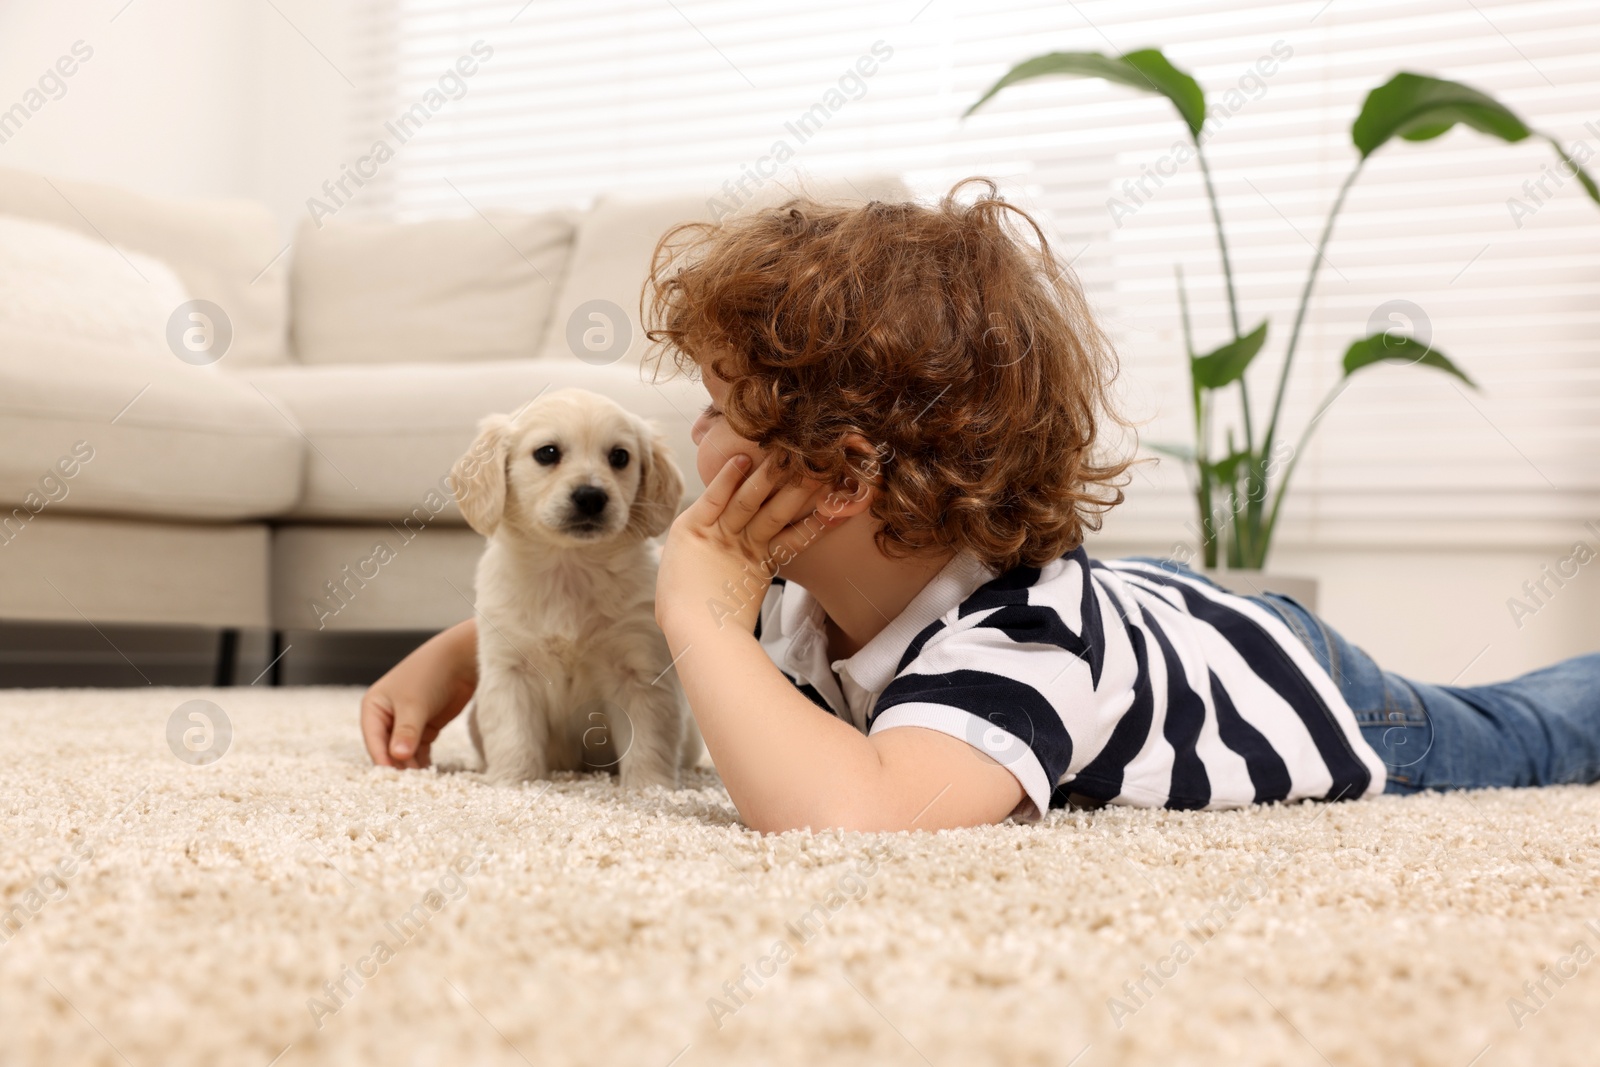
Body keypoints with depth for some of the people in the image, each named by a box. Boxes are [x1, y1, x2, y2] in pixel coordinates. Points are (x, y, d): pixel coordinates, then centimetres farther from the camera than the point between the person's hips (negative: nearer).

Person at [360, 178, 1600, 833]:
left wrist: (703, 618, -58)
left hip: (1300, 695, -5)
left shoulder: (1019, 648, -52)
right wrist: (451, 656, -17)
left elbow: (846, 814, -71)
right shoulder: (801, 587, -27)